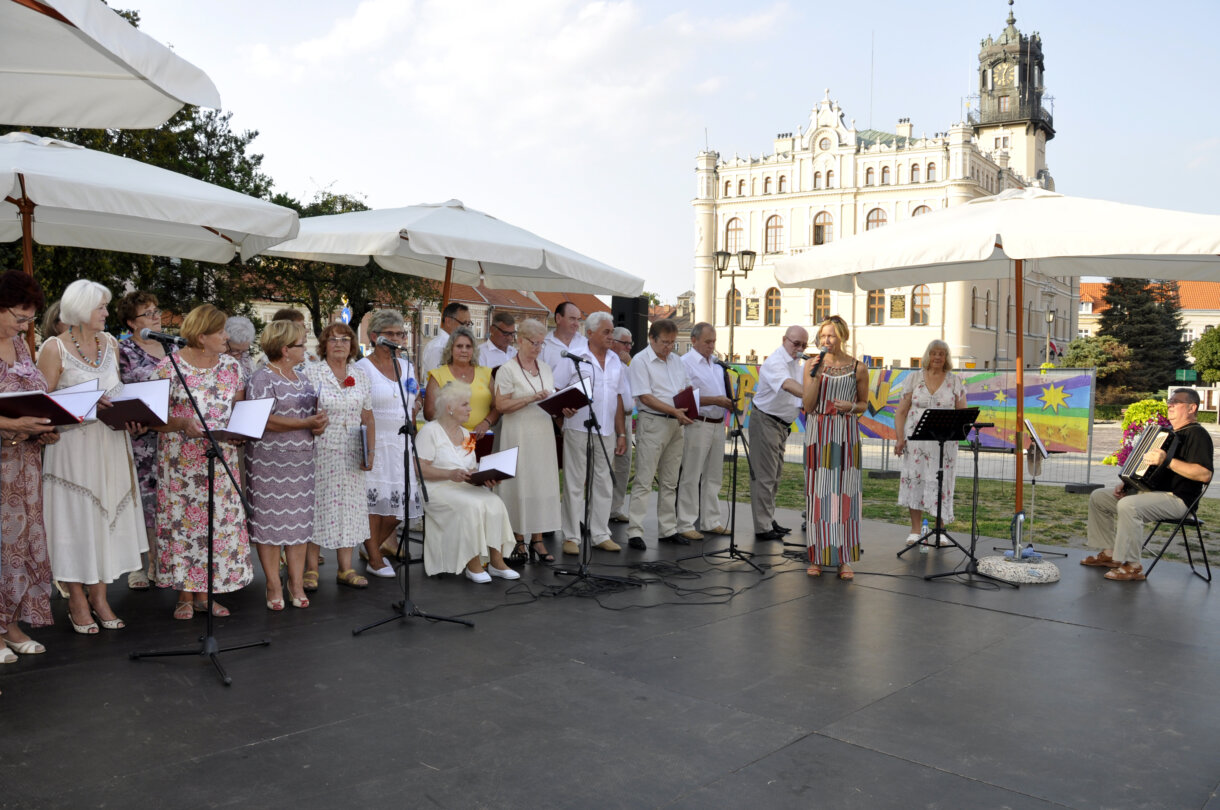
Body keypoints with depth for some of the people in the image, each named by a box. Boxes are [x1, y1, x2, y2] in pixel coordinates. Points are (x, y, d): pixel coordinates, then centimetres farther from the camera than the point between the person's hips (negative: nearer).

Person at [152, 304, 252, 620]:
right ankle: (185, 595, 11)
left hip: (222, 458, 4)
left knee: (220, 520, 3)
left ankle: (205, 593, 14)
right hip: (181, 459, -4)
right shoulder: (170, 366, -4)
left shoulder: (231, 365, 9)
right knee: (181, 520, -1)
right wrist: (183, 424, -22)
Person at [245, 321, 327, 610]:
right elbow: (263, 421, -19)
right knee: (270, 521, -1)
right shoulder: (262, 379, -9)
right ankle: (274, 586, 7)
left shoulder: (301, 377, 16)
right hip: (270, 461, -8)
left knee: (300, 521, 8)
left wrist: (319, 422, 0)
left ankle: (297, 583, 15)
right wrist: (306, 423, -20)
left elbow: (312, 411, 23)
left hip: (301, 460, 8)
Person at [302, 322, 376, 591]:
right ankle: (311, 569, 9)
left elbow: (368, 419, 13)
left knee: (349, 505, 6)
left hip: (352, 456, 4)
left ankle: (345, 569, 14)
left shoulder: (361, 377, 11)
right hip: (320, 453, -4)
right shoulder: (311, 373, -1)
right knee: (317, 505, -2)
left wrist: (371, 451, 7)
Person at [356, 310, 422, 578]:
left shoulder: (408, 367, 13)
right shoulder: (362, 368, -4)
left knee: (401, 496, 4)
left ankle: (373, 546, 27)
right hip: (375, 441, -5)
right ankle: (375, 559, 11)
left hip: (402, 441, 6)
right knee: (374, 498, -2)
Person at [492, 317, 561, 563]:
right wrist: (532, 398, -18)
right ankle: (518, 540, 7)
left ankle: (537, 539, 8)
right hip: (518, 434, -5)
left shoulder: (545, 368, 15)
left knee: (542, 483, 3)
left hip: (543, 434, 6)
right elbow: (501, 405, -11)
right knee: (520, 484, -3)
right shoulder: (508, 369, -4)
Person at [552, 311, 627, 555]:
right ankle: (571, 537, 8)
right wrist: (563, 407, -26)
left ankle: (600, 535, 19)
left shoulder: (615, 361, 14)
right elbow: (554, 390, -5)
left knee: (604, 484, 10)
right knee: (574, 484, 1)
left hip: (606, 432, 5)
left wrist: (621, 433, 14)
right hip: (578, 430, -5)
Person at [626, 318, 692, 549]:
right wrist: (674, 410, -20)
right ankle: (635, 532, -5)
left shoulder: (676, 360, 14)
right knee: (644, 480, -7)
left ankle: (668, 530, 20)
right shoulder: (640, 361, -7)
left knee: (670, 482, 12)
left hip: (676, 425, 7)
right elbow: (645, 396, -14)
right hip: (653, 423, -7)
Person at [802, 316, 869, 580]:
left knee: (845, 494, 0)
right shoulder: (812, 364, 2)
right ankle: (817, 557, 9)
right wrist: (815, 376, -14)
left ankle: (845, 559, 8)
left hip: (846, 434, 0)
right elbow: (807, 406, -2)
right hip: (818, 434, 0)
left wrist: (850, 406, -9)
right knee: (818, 494, 0)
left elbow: (864, 405, 12)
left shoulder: (858, 368, 2)